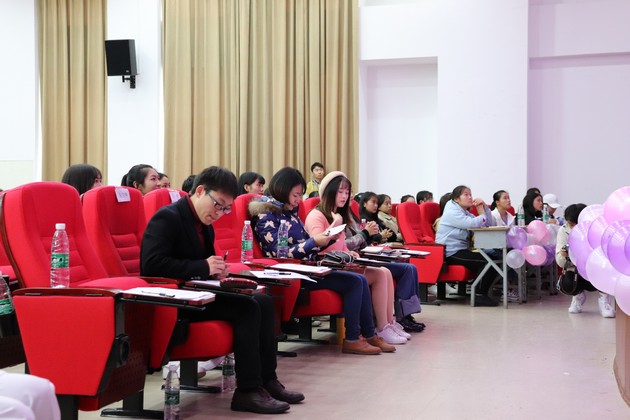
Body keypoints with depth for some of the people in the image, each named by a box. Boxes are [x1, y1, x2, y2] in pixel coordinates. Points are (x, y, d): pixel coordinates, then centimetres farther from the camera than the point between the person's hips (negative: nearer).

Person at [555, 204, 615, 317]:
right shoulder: (563, 230, -11)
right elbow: (560, 263, -11)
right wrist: (563, 255, -34)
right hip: (576, 274, 2)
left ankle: (604, 297, -9)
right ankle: (578, 295, 11)